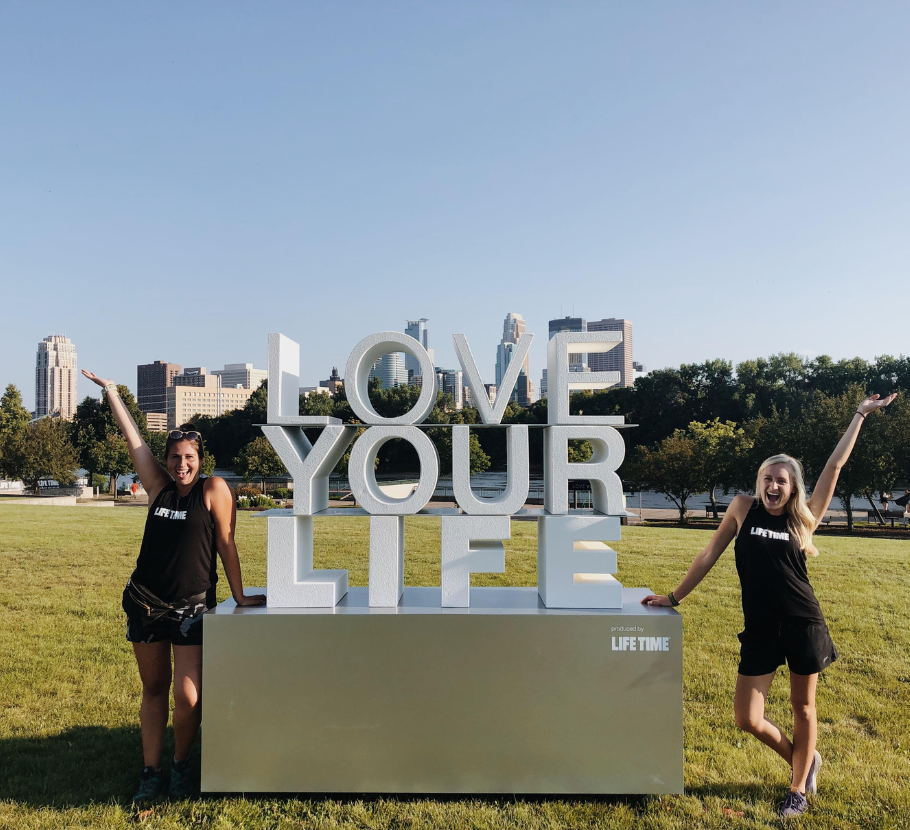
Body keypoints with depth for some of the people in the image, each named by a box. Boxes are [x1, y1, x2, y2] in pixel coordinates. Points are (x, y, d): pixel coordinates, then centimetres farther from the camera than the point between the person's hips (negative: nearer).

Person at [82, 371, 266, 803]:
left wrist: (239, 595, -3)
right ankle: (151, 772, 26)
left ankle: (181, 764, 21)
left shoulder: (214, 489, -7)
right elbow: (132, 438, 6)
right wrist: (110, 390, 9)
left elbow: (226, 544, -6)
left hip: (191, 608, -4)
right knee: (153, 688, 13)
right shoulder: (159, 487, 4)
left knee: (187, 695, -6)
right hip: (145, 602, 4)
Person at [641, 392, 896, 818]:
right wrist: (673, 597, 6)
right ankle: (803, 759, 32)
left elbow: (835, 466, 2)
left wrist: (860, 415, 6)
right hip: (760, 631, 0)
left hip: (803, 625, 0)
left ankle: (799, 788, 36)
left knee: (803, 707, 14)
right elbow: (709, 555, 4)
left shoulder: (803, 518, 0)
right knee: (747, 719, 1)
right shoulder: (743, 508, -1)